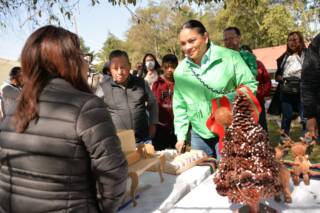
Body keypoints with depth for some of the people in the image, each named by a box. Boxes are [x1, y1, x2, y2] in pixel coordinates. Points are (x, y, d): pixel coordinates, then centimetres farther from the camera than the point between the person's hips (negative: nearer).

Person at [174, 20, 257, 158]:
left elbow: (251, 86, -5)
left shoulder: (229, 57, -10)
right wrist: (181, 135, 6)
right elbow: (179, 106, 10)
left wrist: (230, 98, -23)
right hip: (198, 135, 4)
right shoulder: (180, 70, 3)